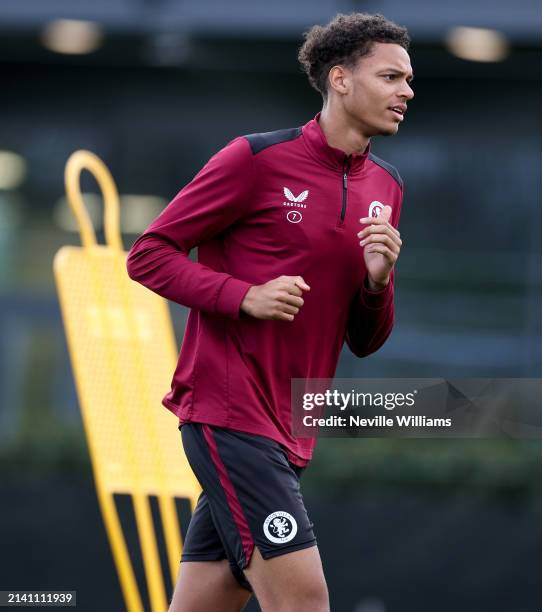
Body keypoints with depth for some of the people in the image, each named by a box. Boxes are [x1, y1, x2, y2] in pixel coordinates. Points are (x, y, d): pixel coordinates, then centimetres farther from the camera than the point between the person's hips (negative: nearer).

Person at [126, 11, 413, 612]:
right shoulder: (257, 158, -7)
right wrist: (244, 297, -17)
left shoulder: (385, 189, 14)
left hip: (288, 432, 7)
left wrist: (377, 280, -4)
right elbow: (148, 254, -4)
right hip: (228, 410, -7)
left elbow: (365, 341, 18)